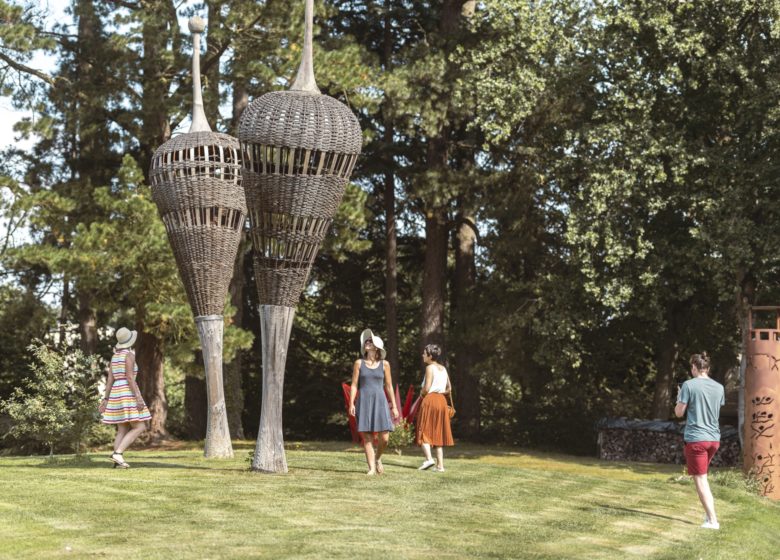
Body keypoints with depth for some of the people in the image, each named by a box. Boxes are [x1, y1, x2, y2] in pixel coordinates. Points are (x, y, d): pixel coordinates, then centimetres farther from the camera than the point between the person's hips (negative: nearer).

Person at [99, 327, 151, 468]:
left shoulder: (115, 356, 14)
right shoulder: (129, 355, -12)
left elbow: (110, 379, 13)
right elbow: (130, 378, -18)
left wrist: (105, 399, 14)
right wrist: (138, 398, -19)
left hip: (117, 395, 9)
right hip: (127, 395, -9)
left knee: (123, 430, 11)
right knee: (139, 428, -6)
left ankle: (117, 460, 0)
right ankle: (117, 453, -17)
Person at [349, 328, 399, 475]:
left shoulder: (384, 364, 7)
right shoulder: (359, 363, 5)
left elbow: (389, 387, 9)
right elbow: (354, 385, 3)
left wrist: (394, 406, 6)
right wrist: (351, 404, -7)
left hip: (380, 401, 0)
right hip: (364, 401, 0)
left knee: (384, 437, -7)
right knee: (367, 437, -4)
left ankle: (377, 458, 22)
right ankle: (371, 467, 2)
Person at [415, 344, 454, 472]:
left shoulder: (430, 368, -8)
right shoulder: (443, 369, 13)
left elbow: (426, 388, -15)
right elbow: (449, 389, 14)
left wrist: (421, 393, 3)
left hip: (430, 400, -7)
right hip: (442, 400, 7)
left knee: (424, 431, -1)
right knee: (438, 433, 9)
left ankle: (429, 458, -19)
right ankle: (440, 465, 5)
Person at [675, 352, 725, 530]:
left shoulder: (689, 385, -10)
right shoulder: (719, 387, 6)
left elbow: (679, 413, -6)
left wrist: (679, 398, 11)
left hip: (695, 438, -5)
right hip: (714, 438, 6)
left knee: (700, 479, 0)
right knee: (702, 476, 23)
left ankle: (712, 520, -4)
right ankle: (709, 514, 18)